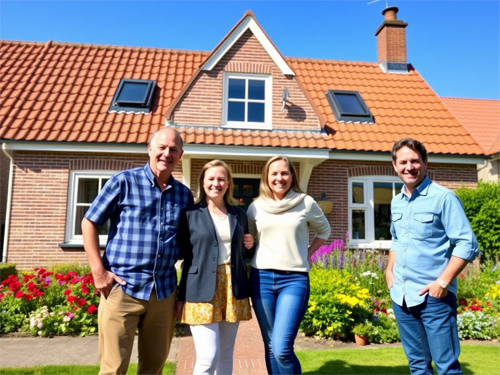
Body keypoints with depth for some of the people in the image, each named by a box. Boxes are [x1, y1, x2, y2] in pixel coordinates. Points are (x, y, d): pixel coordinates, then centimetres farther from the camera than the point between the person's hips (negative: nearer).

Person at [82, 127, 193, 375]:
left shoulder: (184, 194, 9)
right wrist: (98, 271, -8)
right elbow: (89, 223, -1)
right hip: (122, 287, -4)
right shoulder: (124, 181, -2)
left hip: (164, 291, 4)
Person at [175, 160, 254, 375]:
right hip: (202, 291, -4)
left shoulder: (238, 214, 11)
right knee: (208, 357, -8)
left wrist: (250, 246, -2)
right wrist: (180, 298, -5)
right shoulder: (191, 214, -2)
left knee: (226, 355, 13)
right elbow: (181, 254, -2)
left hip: (232, 289, 4)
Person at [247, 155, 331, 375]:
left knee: (282, 349, -12)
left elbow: (324, 231, 16)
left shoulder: (306, 203, 0)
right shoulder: (256, 206, 5)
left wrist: (308, 253, 6)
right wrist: (251, 255, 1)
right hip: (262, 278, 3)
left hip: (294, 279, -2)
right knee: (271, 348, 11)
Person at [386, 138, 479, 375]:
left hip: (433, 296, -6)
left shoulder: (443, 197, -10)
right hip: (400, 296, 6)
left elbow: (467, 244, -13)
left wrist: (443, 281, -18)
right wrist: (389, 270, 9)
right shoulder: (396, 202, 10)